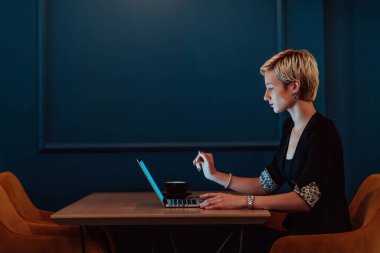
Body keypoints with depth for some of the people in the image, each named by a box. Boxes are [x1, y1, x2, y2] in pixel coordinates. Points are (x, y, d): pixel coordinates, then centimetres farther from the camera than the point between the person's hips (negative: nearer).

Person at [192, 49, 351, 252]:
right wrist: (215, 175, 6)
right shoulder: (290, 128, 10)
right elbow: (267, 184, 11)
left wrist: (243, 201, -29)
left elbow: (305, 198, -24)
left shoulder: (322, 131, -16)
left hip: (324, 235, -7)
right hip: (297, 227, 7)